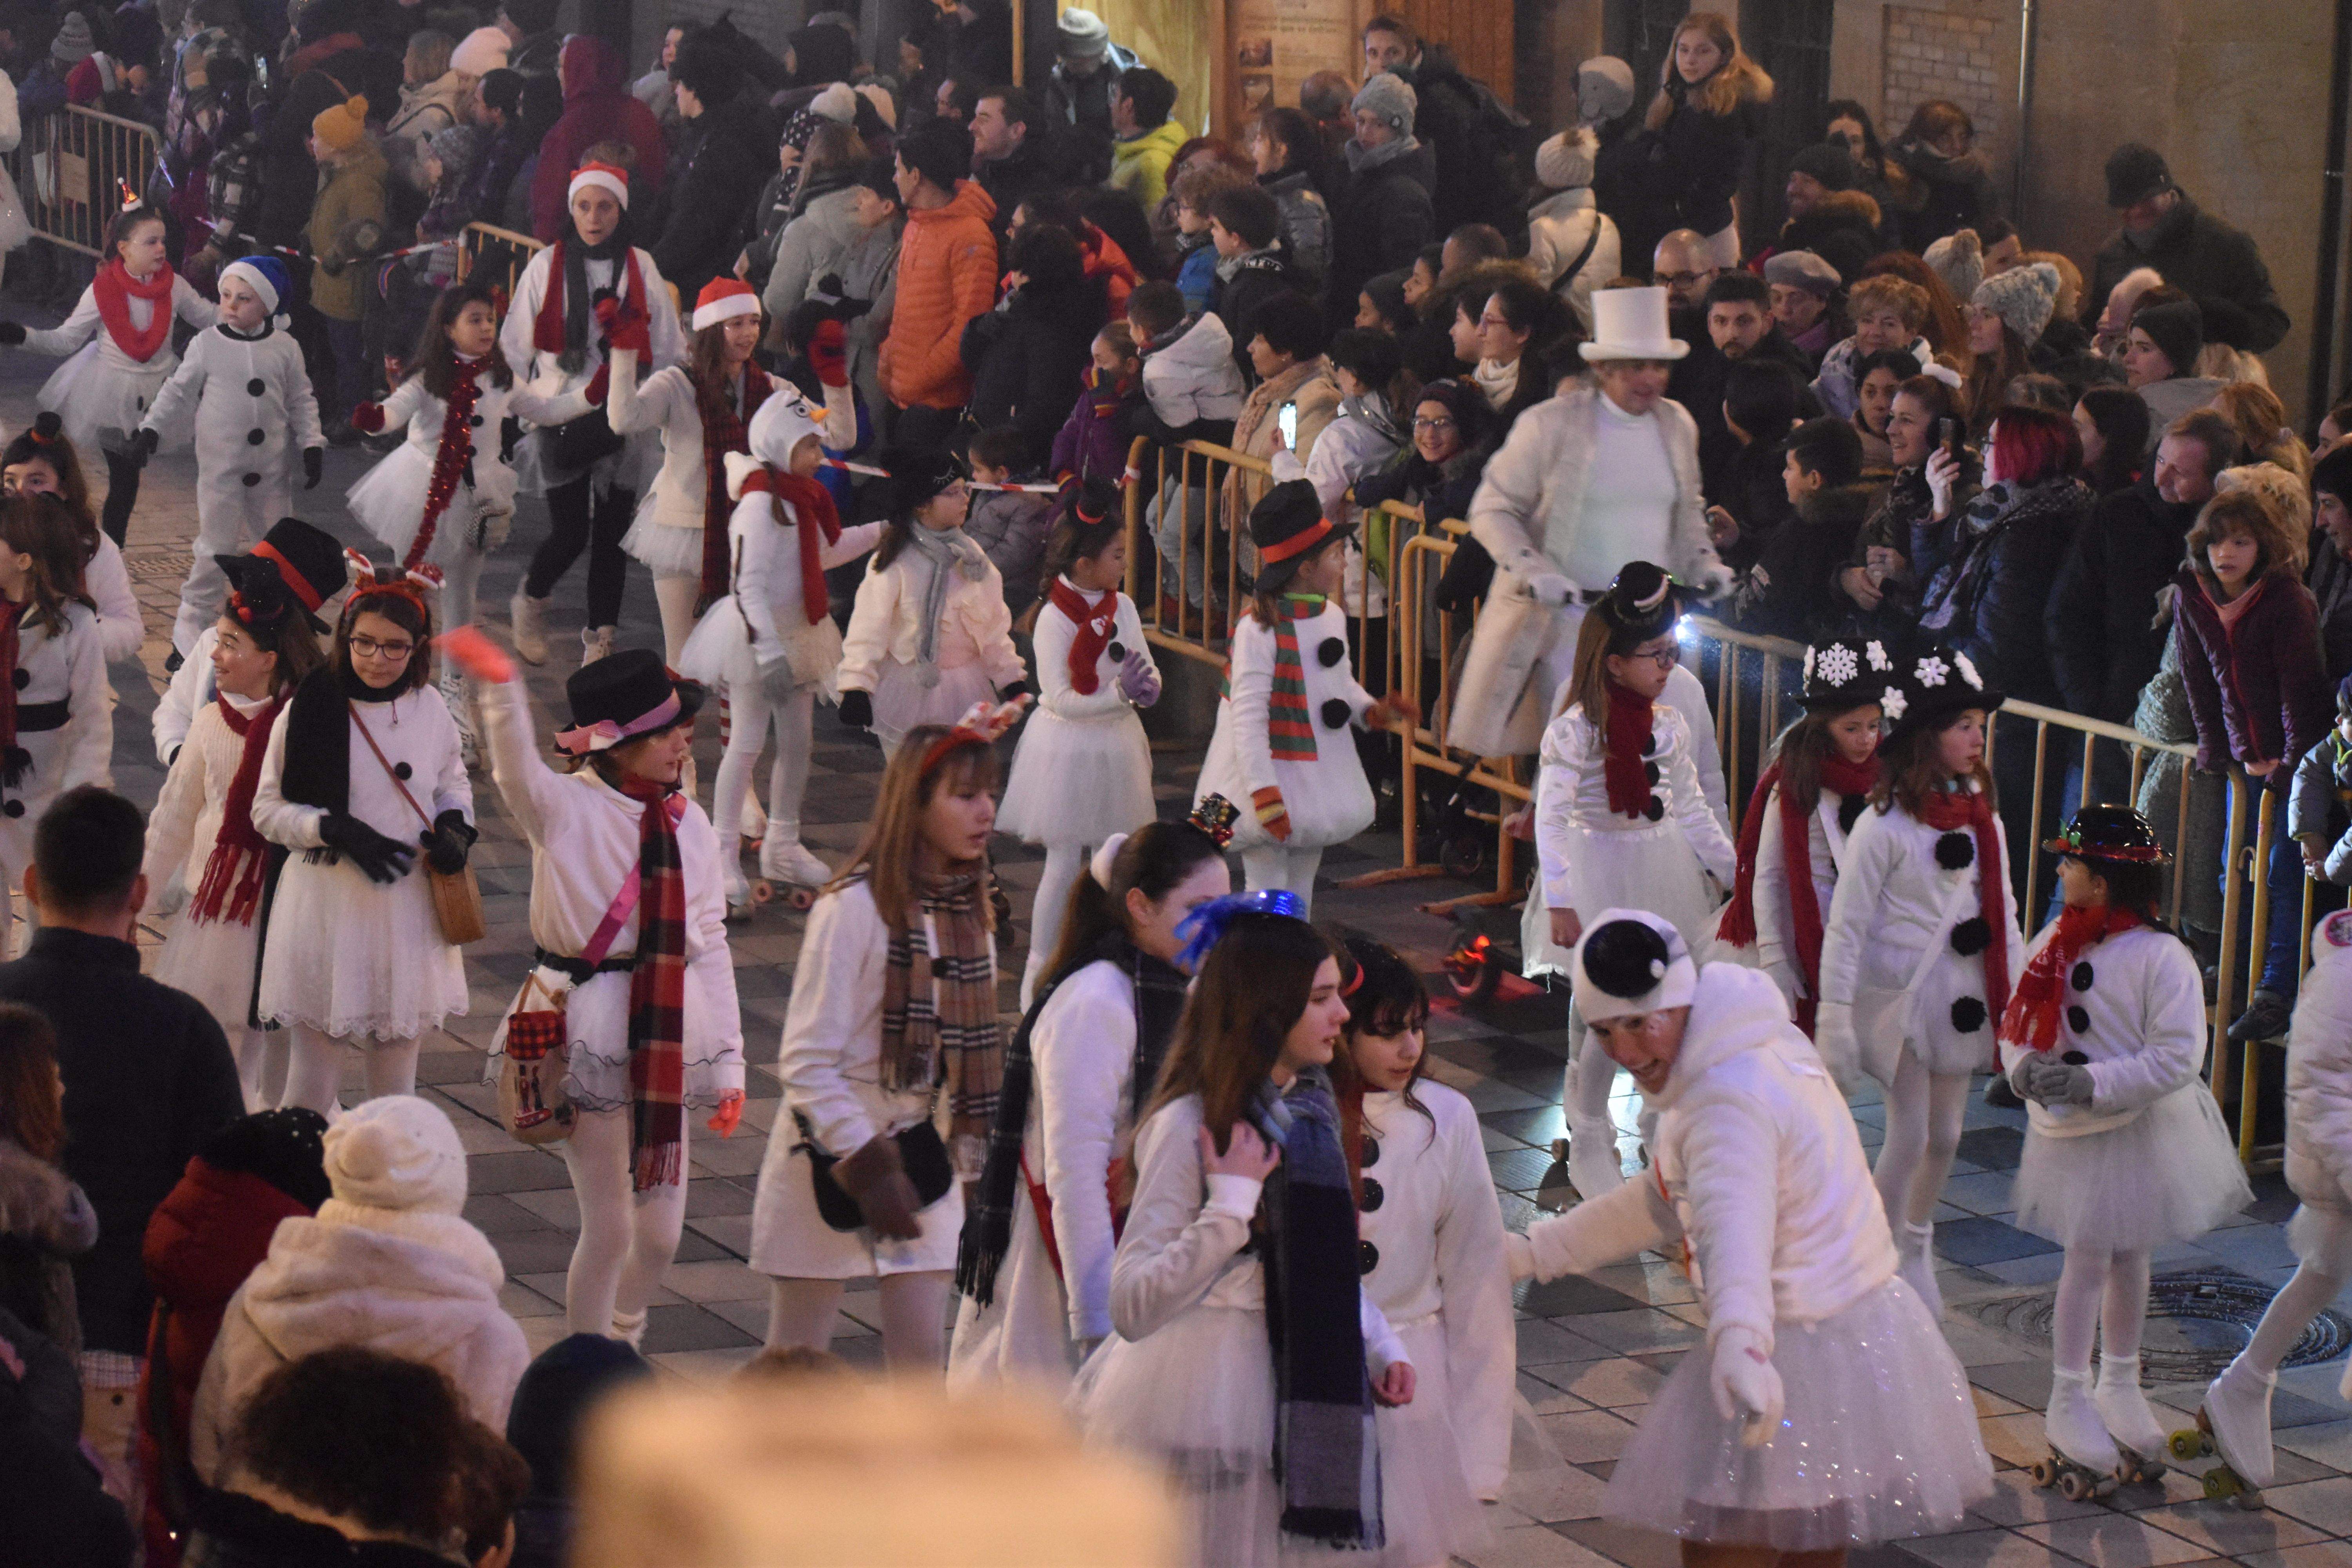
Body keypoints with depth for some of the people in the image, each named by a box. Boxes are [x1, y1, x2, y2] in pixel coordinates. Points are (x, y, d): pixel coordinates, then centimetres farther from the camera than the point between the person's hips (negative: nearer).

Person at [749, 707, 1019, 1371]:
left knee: (920, 1354, 1)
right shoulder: (855, 908, -17)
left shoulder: (969, 911, 3)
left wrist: (971, 1154, 6)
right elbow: (807, 1064, -18)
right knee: (796, 1365, 3)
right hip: (832, 1154, -5)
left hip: (918, 1148, 5)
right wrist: (867, 1167, -19)